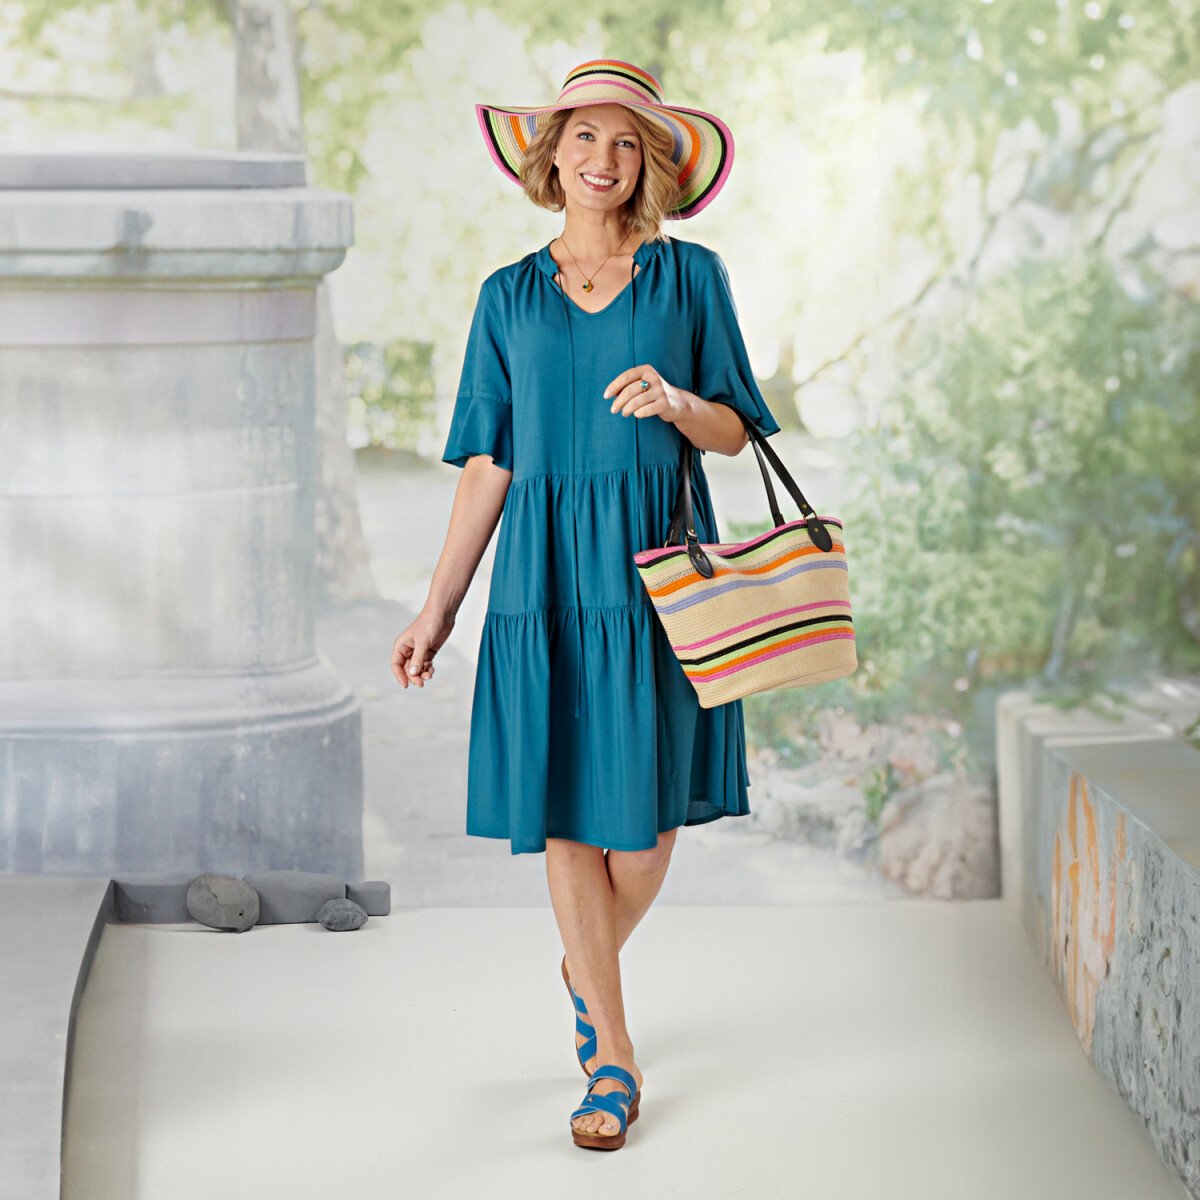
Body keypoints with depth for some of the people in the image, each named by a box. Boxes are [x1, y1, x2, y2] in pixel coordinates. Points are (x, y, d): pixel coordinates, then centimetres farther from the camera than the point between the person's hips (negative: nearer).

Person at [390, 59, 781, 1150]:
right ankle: (615, 1058, 11)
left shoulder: (689, 275, 5)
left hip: (656, 570, -1)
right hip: (546, 577, 1)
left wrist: (676, 399, -18)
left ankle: (590, 969, 32)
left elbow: (735, 433, 5)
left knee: (648, 815, 0)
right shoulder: (510, 297, 9)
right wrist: (439, 607, 5)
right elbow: (490, 462, 9)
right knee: (568, 814, 0)